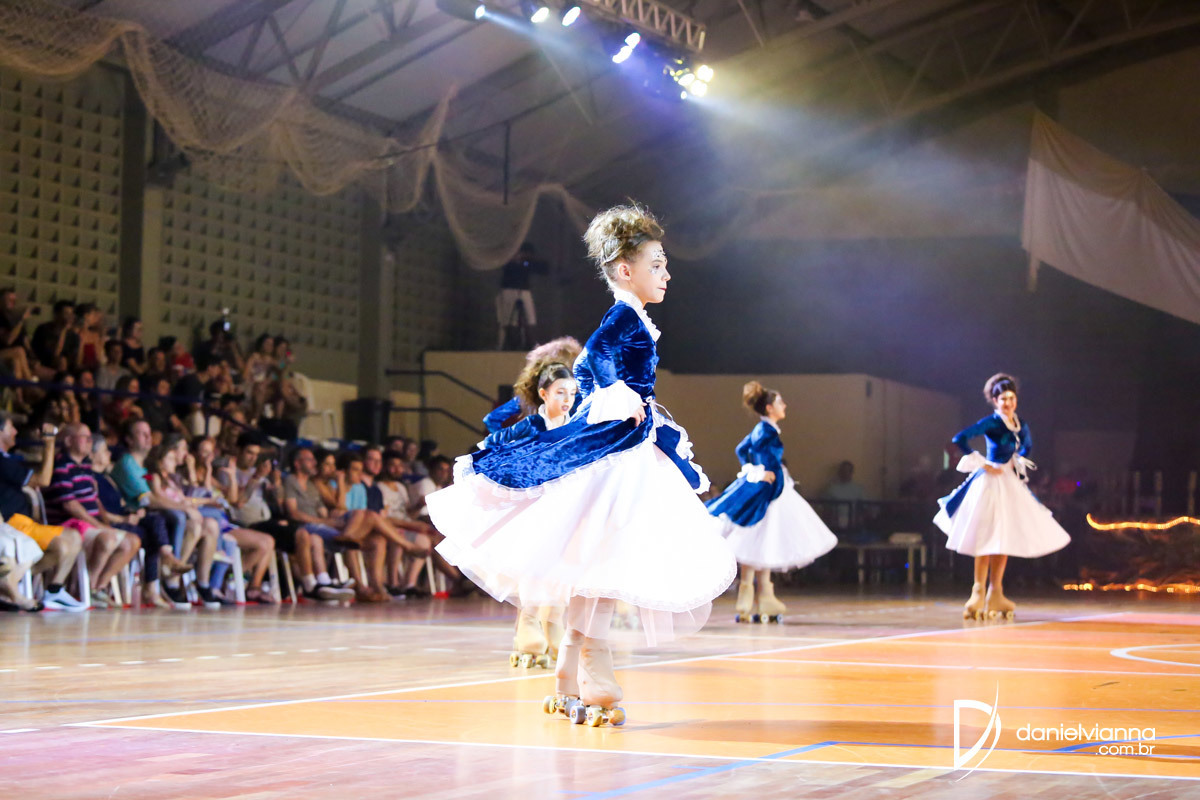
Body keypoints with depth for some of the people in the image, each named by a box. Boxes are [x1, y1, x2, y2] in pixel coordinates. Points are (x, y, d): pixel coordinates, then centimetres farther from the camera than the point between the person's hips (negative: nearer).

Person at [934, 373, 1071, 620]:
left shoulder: (1022, 425, 8)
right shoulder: (991, 423, -13)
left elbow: (1028, 446, 30)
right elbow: (960, 439, -23)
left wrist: (1019, 463, 11)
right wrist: (981, 464, -16)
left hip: (1011, 484, 7)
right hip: (991, 482, -7)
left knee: (1006, 539, 9)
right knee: (987, 539, -8)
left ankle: (995, 595, 16)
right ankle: (978, 595, -6)